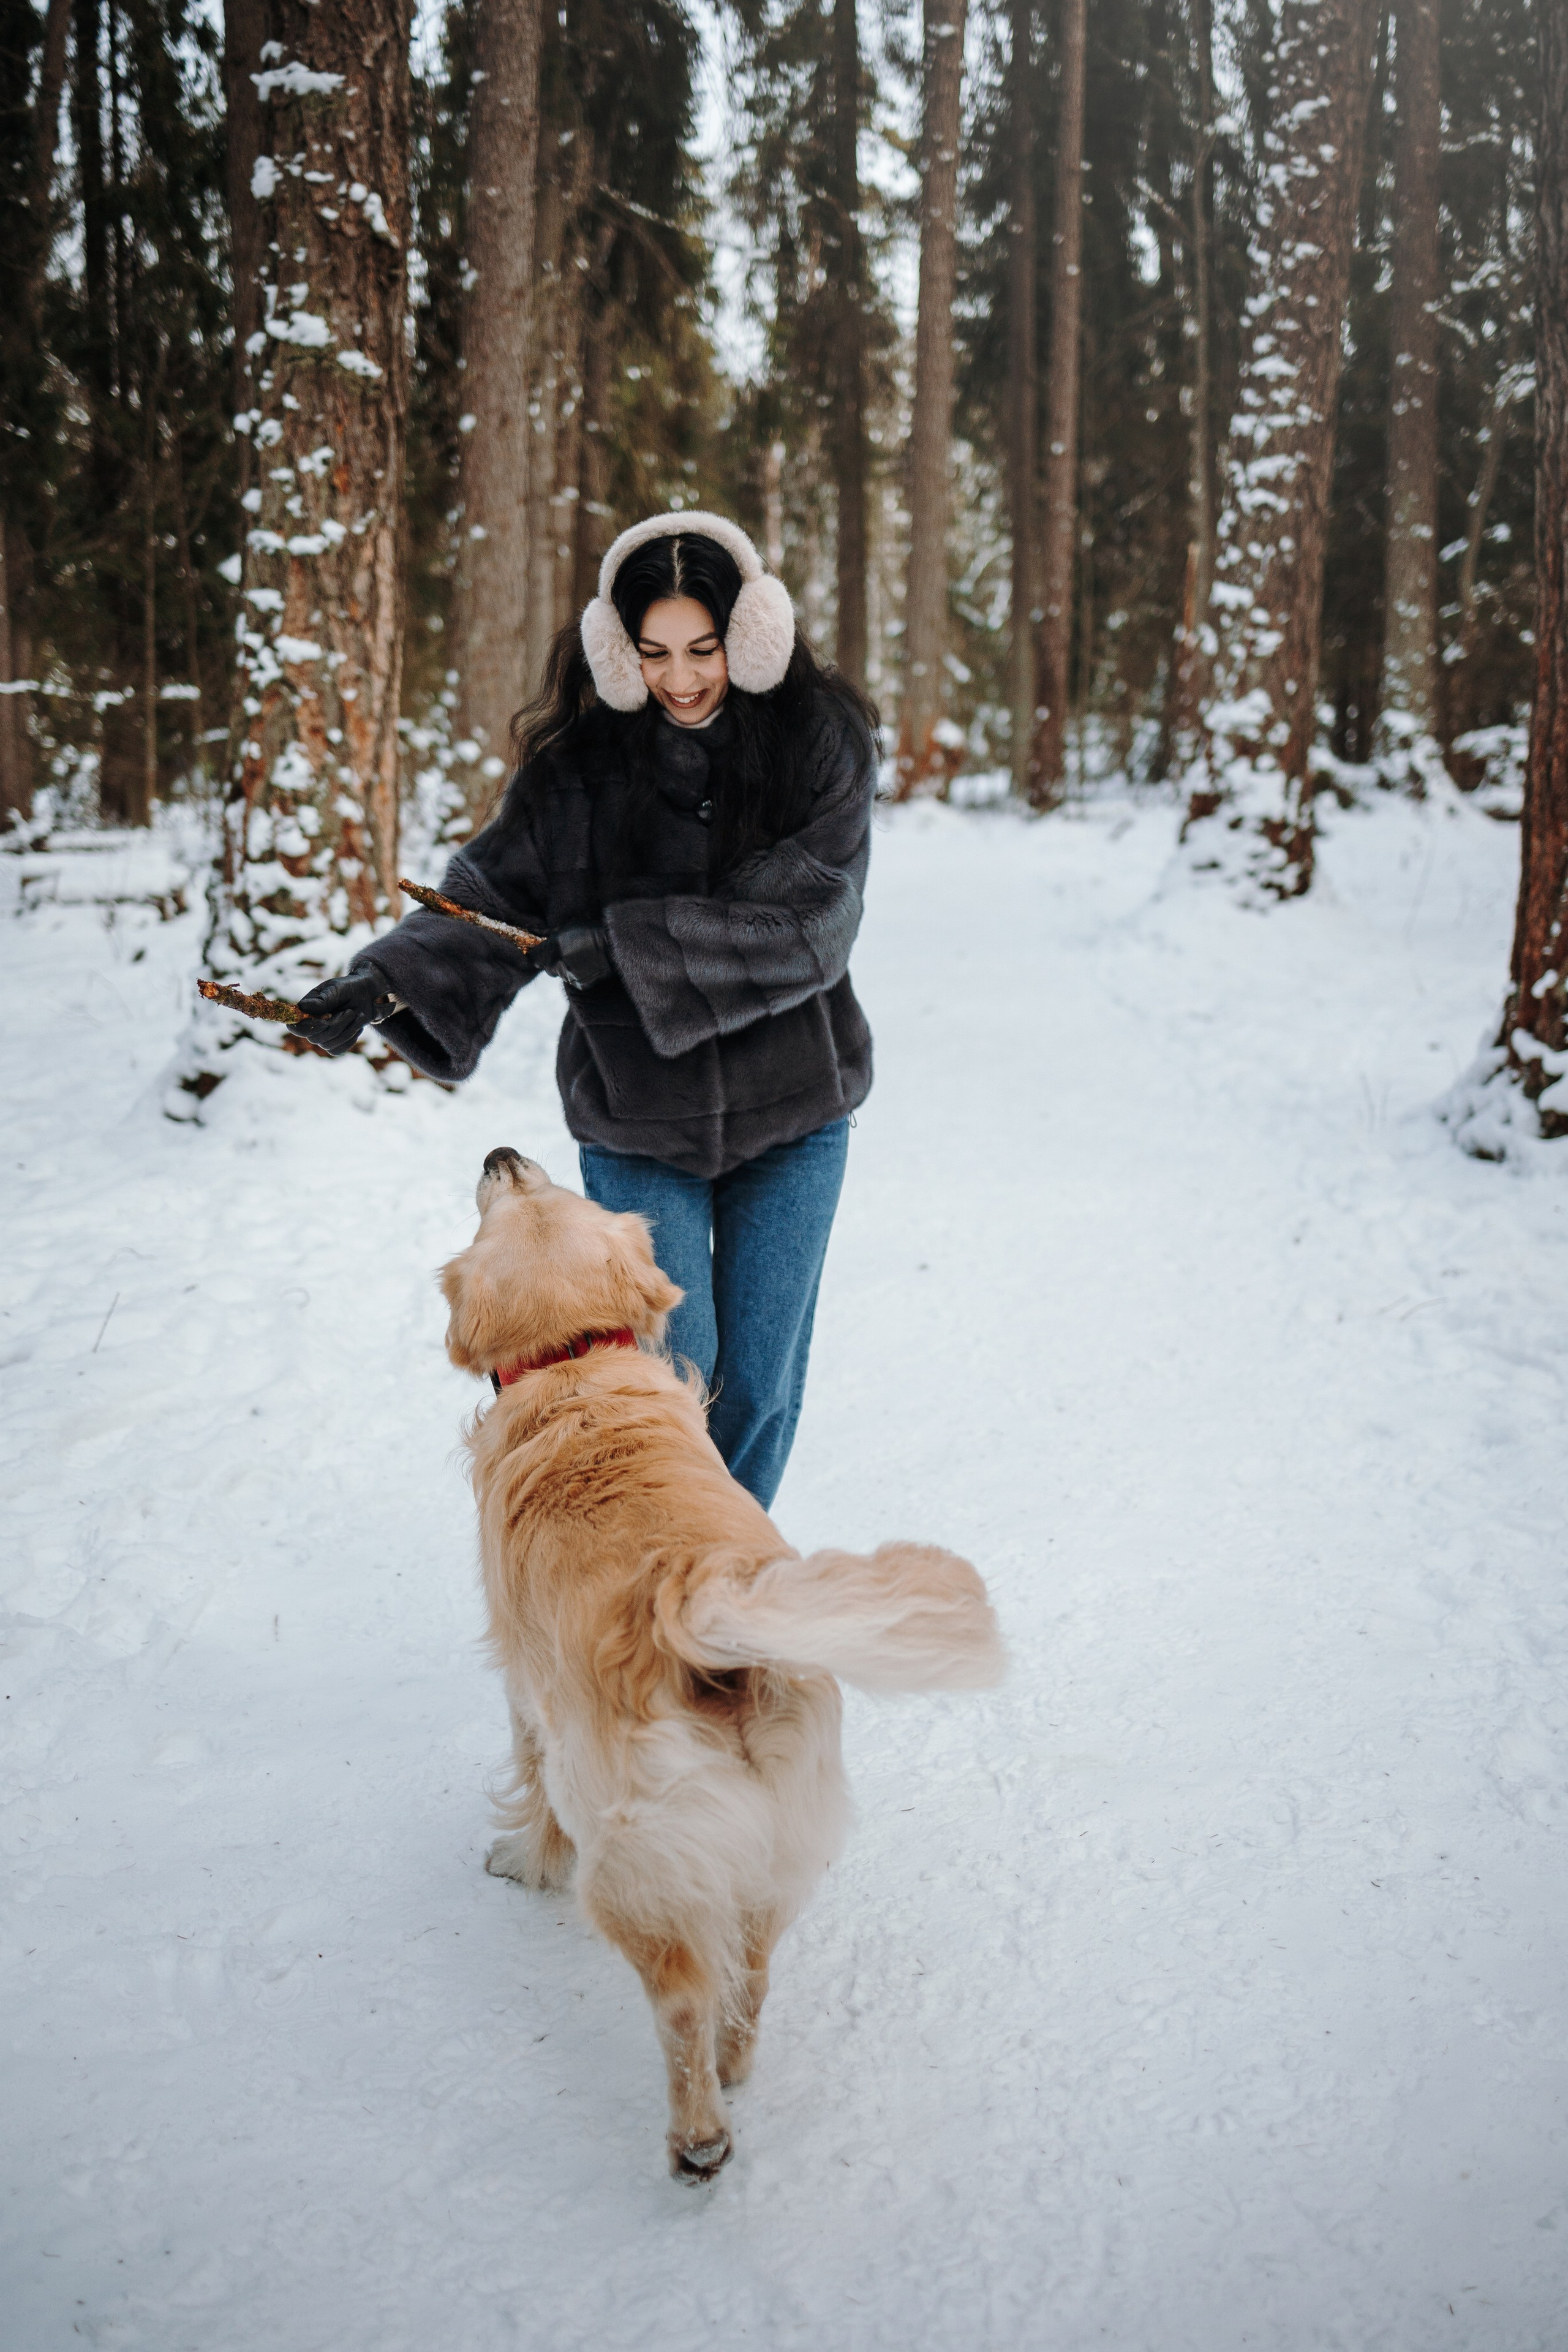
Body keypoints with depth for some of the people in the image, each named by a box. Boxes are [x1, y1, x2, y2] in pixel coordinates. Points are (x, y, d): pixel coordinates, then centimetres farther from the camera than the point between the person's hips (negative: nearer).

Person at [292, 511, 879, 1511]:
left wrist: (622, 947, -22)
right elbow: (493, 897, -6)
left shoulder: (822, 740, -10)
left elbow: (807, 922, -17)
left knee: (760, 1384, 10)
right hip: (637, 1124, 0)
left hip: (792, 1114, 0)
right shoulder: (581, 756, -6)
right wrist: (391, 981, -24)